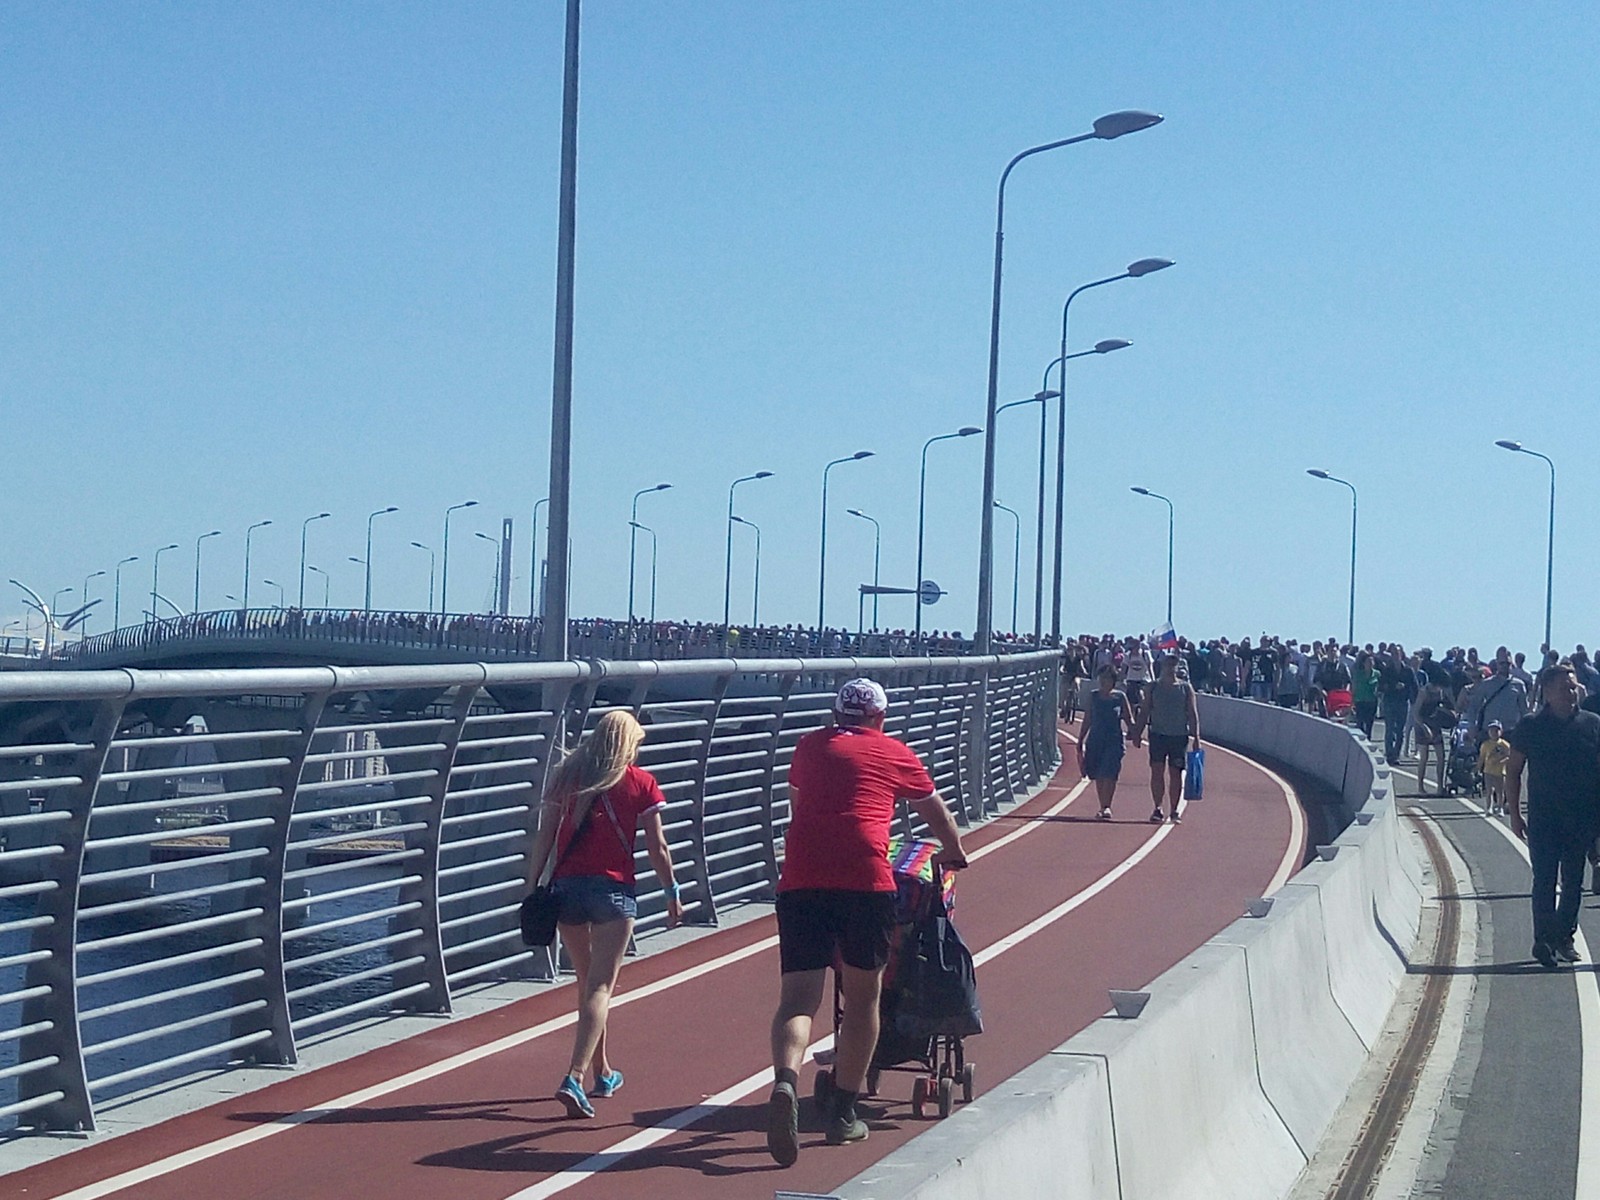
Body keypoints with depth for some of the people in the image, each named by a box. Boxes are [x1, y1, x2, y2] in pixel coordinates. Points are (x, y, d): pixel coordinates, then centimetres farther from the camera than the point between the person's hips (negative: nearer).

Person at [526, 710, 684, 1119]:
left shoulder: (566, 775, 9)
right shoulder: (640, 783, 2)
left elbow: (545, 837, 5)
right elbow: (657, 847, 2)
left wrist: (532, 887, 8)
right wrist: (672, 892, 12)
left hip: (566, 886, 4)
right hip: (613, 888, -4)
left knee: (587, 981, 19)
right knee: (600, 986, -5)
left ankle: (602, 1073, 32)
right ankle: (575, 1077, -20)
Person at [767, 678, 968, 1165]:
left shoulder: (810, 746, 24)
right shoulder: (894, 752, 18)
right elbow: (935, 811, 34)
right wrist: (954, 852, 54)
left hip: (800, 879, 2)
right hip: (864, 878, -2)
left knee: (798, 996, -1)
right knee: (862, 996, 12)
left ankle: (785, 1082, -28)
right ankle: (844, 1113, 16)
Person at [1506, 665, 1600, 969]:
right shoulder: (1530, 726, -3)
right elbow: (1513, 770, 2)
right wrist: (1514, 813, -2)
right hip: (1543, 817, -2)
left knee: (1574, 881, 10)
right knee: (1545, 880, -3)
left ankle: (1563, 936, 22)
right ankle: (1544, 940, -1)